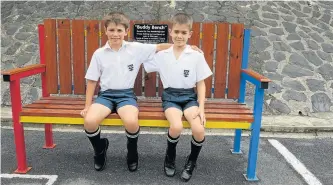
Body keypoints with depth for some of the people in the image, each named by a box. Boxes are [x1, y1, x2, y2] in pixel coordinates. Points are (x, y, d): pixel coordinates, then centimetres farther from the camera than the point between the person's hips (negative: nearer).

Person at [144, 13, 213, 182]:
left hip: (190, 96, 1)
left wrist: (201, 108, -5)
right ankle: (170, 157, 5)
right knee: (176, 127, -30)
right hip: (170, 96, 0)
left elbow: (200, 83, 2)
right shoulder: (161, 55, 3)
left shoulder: (197, 56, 0)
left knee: (199, 130, -26)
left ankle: (192, 161, 8)